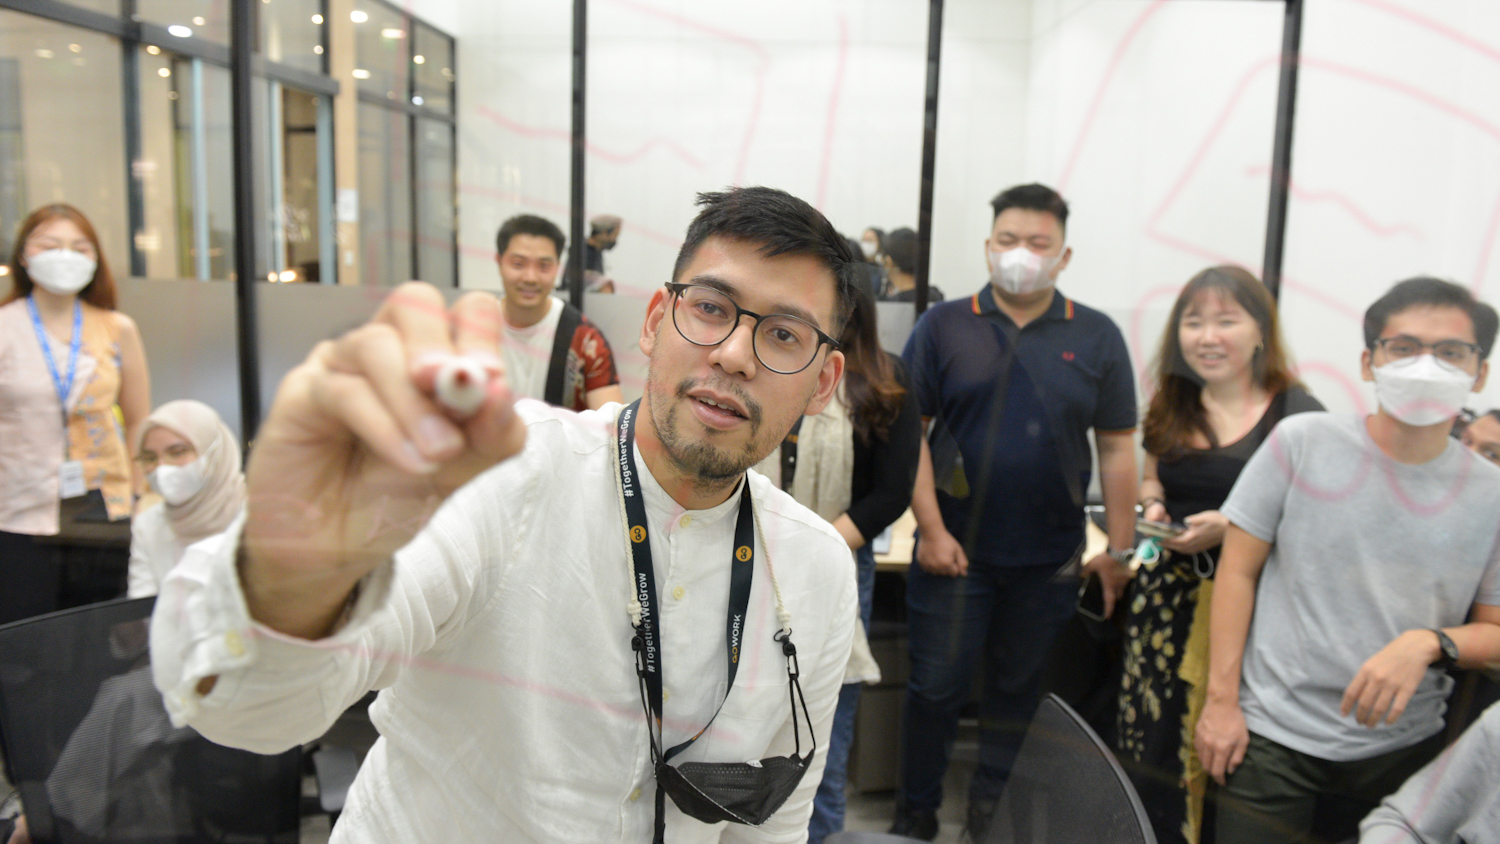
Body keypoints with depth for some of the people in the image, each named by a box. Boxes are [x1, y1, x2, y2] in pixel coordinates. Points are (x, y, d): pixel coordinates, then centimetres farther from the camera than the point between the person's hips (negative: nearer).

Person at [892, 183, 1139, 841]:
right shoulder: (944, 326, -2)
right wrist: (931, 530, -10)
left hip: (1050, 558, 2)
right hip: (955, 550, -1)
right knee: (936, 684, 8)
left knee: (1018, 688, 16)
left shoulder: (1097, 337, 2)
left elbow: (1117, 448, 3)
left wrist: (1119, 550, 1)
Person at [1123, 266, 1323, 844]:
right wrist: (1154, 504, 2)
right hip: (1169, 594, 5)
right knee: (1153, 737, 7)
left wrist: (1231, 526, -19)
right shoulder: (1172, 407, 10)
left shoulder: (1296, 414, -8)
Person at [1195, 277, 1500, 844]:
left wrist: (1429, 643, -16)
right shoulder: (1302, 442, -7)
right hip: (1271, 735, -2)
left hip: (1403, 747, 2)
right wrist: (1221, 700, -5)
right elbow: (1238, 571, -4)